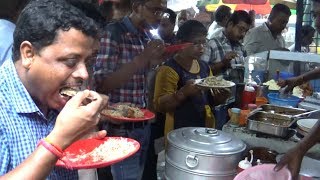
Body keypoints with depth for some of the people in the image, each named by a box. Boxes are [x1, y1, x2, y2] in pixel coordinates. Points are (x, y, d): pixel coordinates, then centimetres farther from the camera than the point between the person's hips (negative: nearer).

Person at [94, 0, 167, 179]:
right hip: (122, 127, -7)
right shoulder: (113, 33, -15)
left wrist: (154, 60, -2)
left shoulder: (148, 36, 7)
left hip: (144, 124, 7)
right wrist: (141, 58, -28)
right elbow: (101, 84, -20)